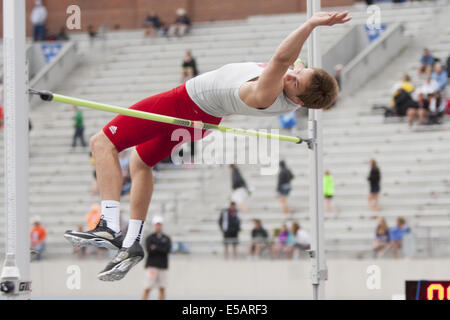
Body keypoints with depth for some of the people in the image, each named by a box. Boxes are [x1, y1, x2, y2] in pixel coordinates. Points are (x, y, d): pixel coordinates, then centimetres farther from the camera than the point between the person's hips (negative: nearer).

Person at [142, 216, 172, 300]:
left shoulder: (166, 238, 13)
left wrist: (156, 248, -10)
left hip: (163, 266, 3)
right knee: (148, 288, -10)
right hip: (152, 265, -3)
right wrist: (161, 250, -12)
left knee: (162, 289, 2)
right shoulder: (149, 238, 6)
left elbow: (168, 249, -4)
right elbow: (149, 250, -11)